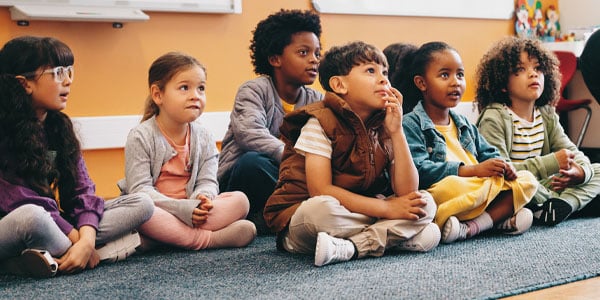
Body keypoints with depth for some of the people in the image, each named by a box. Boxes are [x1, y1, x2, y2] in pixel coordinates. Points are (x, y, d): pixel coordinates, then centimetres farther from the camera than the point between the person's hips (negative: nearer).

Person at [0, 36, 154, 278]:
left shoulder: (59, 126, 6)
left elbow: (81, 189, -2)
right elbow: (20, 202, -19)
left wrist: (87, 238, -20)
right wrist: (76, 240, -21)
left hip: (53, 225, 7)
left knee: (141, 204, -7)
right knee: (32, 216, -42)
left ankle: (50, 257, -20)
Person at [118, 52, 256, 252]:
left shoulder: (204, 138, 6)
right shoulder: (141, 137, -9)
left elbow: (207, 181, 1)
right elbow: (139, 189, -15)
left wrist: (202, 198, -25)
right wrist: (182, 208, -26)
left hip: (191, 209, 5)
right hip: (157, 212, -5)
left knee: (240, 200, -15)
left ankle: (166, 236, -28)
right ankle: (209, 239, -30)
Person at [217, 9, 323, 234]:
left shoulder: (316, 101, 8)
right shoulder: (255, 90, -8)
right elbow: (249, 133, -30)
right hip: (236, 182, -5)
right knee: (253, 162, -38)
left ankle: (261, 221, -18)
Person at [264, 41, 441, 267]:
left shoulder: (384, 128, 4)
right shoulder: (321, 123, -12)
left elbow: (407, 192, -5)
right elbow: (321, 191, -21)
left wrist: (396, 132, -12)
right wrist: (387, 208, -19)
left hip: (357, 217, 7)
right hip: (301, 217, -6)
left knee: (425, 202, -11)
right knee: (322, 208, -40)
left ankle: (347, 248, -24)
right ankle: (389, 234, -17)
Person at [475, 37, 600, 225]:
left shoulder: (547, 114, 9)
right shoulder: (494, 118, -14)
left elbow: (572, 152, 8)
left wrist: (582, 170, -17)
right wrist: (551, 163, -25)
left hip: (542, 187, 8)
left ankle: (562, 203, -26)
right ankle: (572, 199, -13)